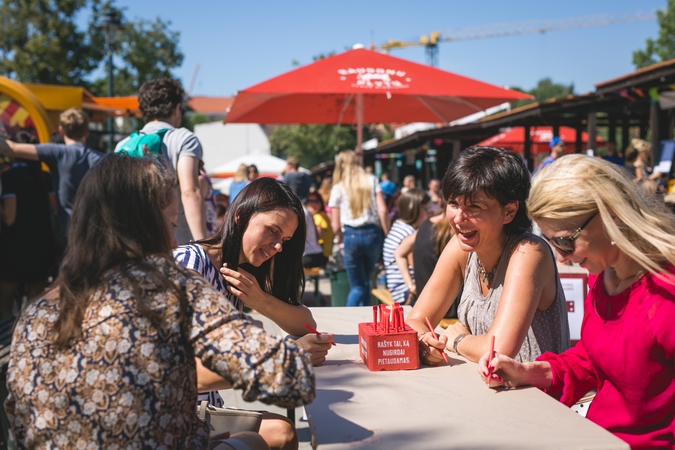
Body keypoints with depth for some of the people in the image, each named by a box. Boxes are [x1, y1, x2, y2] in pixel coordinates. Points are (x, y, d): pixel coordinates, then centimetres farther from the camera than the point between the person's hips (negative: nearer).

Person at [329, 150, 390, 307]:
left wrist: (338, 237, 23)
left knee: (357, 286, 8)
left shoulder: (338, 188, 4)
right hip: (373, 234, 1)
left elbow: (336, 225, 3)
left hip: (351, 236, -1)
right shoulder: (372, 181, 7)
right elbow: (382, 210, -3)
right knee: (366, 281, 20)